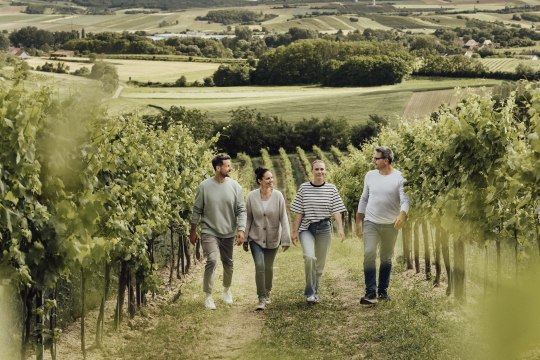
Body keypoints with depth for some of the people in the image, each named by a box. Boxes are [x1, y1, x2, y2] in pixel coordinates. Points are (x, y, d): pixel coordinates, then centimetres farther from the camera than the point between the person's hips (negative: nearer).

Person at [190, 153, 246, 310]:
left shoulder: (235, 186, -4)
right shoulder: (205, 186, -8)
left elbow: (241, 210, -2)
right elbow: (197, 210, 0)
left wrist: (241, 229, -12)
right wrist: (193, 231, 5)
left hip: (228, 233, 3)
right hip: (209, 231, -3)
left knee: (228, 263, 14)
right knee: (212, 260, -18)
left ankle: (227, 289, 38)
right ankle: (208, 296, -6)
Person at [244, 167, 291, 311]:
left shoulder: (278, 196, -12)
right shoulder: (252, 196, -10)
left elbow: (283, 218, -11)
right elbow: (248, 218, -1)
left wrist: (286, 239, -16)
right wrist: (244, 239, 2)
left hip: (273, 239, 1)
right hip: (256, 238, -1)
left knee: (268, 267, 13)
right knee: (259, 266, -14)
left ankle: (267, 293, 37)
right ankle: (261, 299, -6)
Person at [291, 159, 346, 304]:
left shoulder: (331, 188, 3)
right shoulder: (304, 188, 0)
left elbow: (336, 210, -2)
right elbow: (299, 212, 2)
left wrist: (340, 228, -14)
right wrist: (295, 231, -1)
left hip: (324, 228, 2)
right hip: (306, 228, -2)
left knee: (320, 263, 8)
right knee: (309, 257, -24)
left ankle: (315, 292, 26)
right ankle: (309, 292, -11)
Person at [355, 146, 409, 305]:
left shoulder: (399, 178, -7)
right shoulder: (370, 175, 4)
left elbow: (405, 200, -15)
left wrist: (402, 214, -35)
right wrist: (358, 221, 13)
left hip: (390, 225, -1)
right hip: (371, 222, 1)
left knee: (386, 258, 10)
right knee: (369, 254, -15)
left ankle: (383, 290, 23)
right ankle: (370, 292, -17)